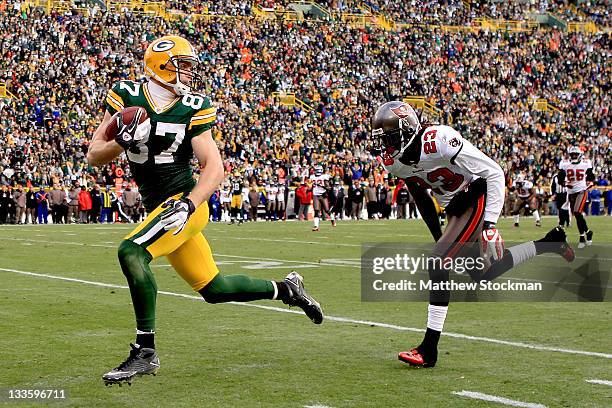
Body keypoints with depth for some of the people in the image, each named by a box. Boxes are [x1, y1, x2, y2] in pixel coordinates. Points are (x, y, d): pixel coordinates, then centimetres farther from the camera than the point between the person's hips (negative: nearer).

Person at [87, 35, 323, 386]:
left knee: (131, 252, -26)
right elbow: (94, 156, -3)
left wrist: (188, 205, -25)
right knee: (214, 289, 12)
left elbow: (214, 167, -9)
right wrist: (122, 141, -23)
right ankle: (286, 289, 36)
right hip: (158, 208, 5)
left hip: (185, 202, -5)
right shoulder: (126, 96, 0)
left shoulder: (193, 108, -7)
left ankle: (146, 352, -18)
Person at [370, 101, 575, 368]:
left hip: (477, 199, -9)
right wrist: (438, 237, 11)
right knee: (482, 277, 14)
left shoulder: (439, 141, -29)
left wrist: (490, 223, -24)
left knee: (438, 264, -19)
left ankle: (429, 350, -15)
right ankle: (549, 244, 33)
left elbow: (494, 173, -22)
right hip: (454, 207, 9)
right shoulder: (395, 161, -5)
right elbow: (421, 199, 12)